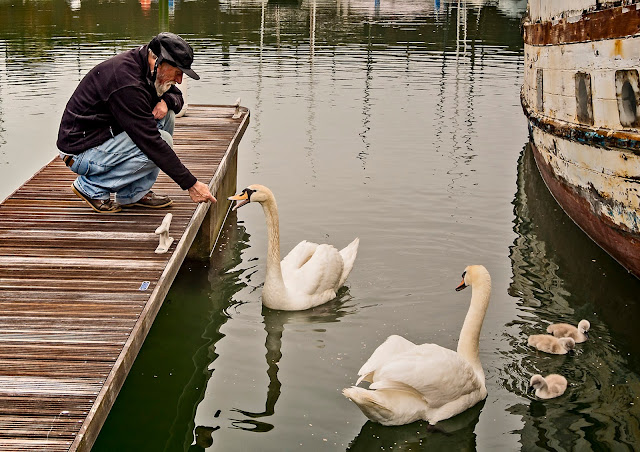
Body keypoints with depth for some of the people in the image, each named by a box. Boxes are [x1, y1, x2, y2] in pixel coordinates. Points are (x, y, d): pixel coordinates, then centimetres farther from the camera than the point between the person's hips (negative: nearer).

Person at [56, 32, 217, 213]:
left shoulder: (142, 64, 0)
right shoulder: (126, 82, -29)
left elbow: (178, 97, 16)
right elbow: (151, 141, -29)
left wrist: (166, 101, -10)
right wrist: (190, 184, -26)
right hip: (81, 153, -10)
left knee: (166, 115, 0)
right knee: (161, 141, -21)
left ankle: (135, 193, 4)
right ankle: (92, 186, -6)